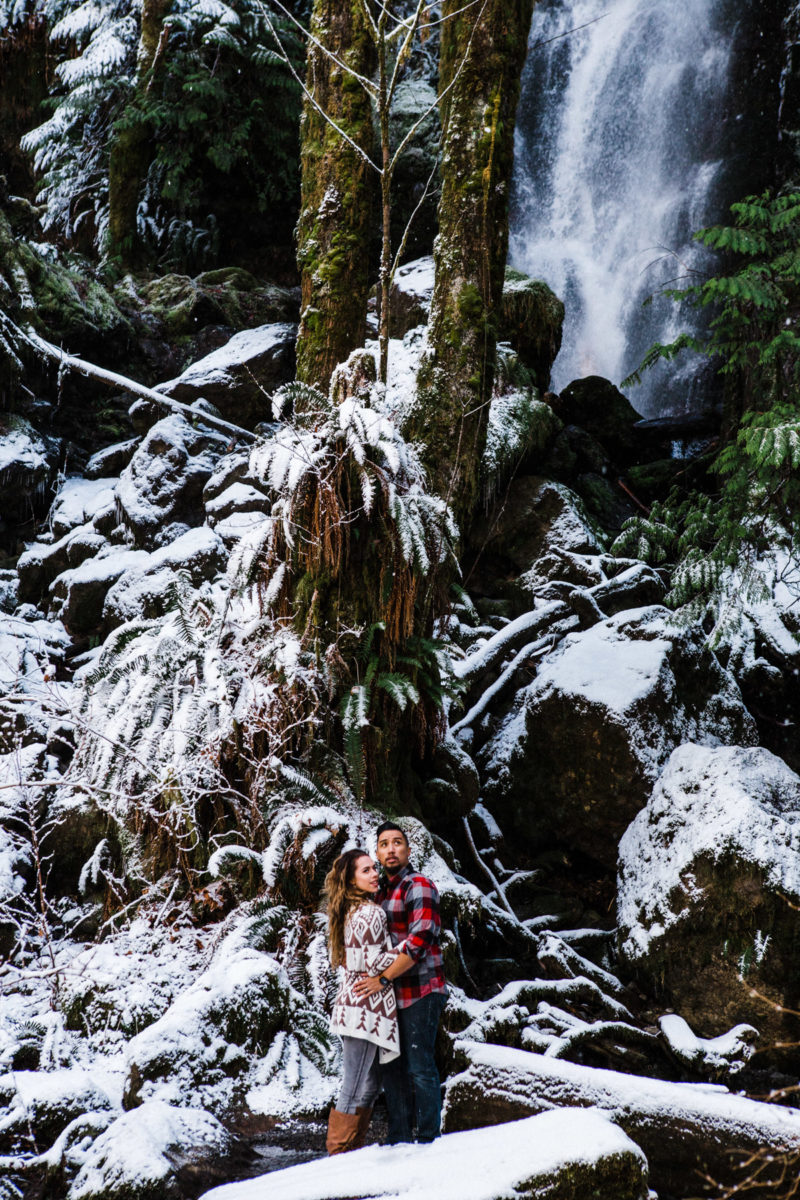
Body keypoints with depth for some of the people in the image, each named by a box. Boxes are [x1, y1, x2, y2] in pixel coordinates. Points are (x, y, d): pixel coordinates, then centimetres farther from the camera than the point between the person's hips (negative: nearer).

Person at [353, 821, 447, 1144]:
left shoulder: (419, 886, -11)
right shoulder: (381, 891, 15)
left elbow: (419, 941, -21)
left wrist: (382, 978, -22)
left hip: (420, 992, -8)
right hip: (391, 994, 8)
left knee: (420, 1067, -6)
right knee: (392, 1066, 12)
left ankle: (428, 1138, 1)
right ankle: (398, 1136, 20)